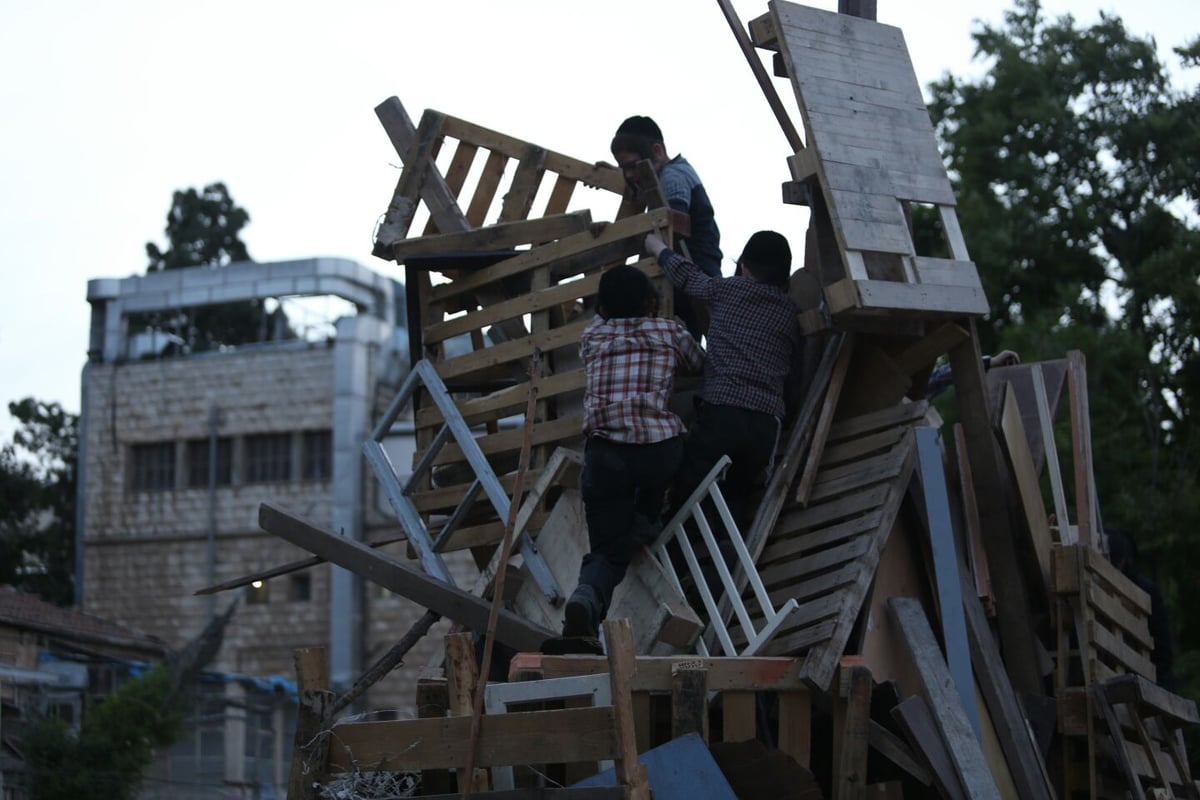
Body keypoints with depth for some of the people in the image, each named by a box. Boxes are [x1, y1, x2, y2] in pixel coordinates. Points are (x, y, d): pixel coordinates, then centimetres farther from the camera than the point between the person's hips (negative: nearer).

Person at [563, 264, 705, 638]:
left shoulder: (591, 338, 18)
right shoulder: (669, 332, 15)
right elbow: (699, 365, 35)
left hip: (604, 451, 1)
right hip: (660, 449, -1)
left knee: (606, 551, 5)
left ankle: (586, 596, -26)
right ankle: (643, 520, 20)